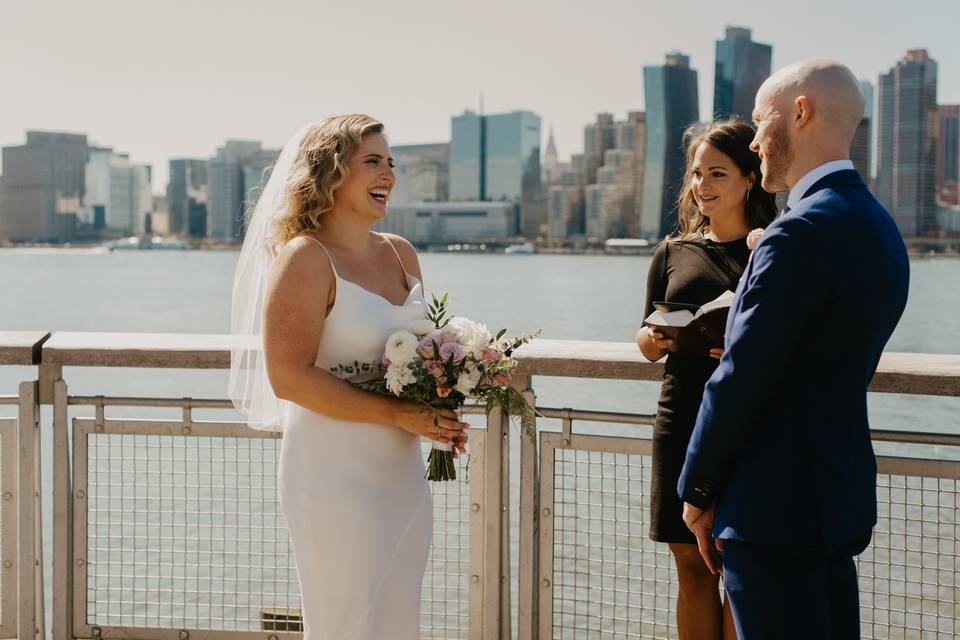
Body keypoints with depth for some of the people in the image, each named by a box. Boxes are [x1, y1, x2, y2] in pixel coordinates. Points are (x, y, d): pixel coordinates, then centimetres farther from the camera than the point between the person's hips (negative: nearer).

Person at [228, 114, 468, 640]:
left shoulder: (401, 254, 9)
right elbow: (289, 378, -19)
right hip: (335, 473, -7)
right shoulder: (304, 257, -12)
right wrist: (397, 414, -20)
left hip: (402, 470, 7)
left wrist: (440, 414, 1)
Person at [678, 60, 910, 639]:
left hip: (776, 507, -10)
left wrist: (698, 491, -8)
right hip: (841, 493, 10)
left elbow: (743, 378, -17)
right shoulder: (878, 228, 12)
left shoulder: (803, 232, -18)